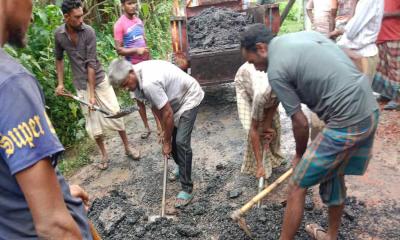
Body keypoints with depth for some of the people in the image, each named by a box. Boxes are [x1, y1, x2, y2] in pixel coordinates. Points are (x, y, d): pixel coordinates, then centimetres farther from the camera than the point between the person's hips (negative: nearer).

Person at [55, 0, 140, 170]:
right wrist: (60, 83, 4)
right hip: (81, 85, 3)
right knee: (92, 122, 7)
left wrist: (93, 93, -19)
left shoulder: (89, 32, -14)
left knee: (115, 114, 1)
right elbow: (59, 59, 11)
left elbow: (91, 63, -18)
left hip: (99, 80, -2)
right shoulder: (59, 34, -5)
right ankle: (104, 155, 23)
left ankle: (127, 148, 19)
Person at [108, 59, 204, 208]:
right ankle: (181, 168, 37)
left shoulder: (149, 83, -37)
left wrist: (167, 142, -17)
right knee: (172, 137, 12)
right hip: (175, 98, 9)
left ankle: (187, 189, -4)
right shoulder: (137, 77, -8)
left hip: (189, 98, -9)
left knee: (181, 142, -14)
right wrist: (164, 128, 2)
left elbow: (168, 114, -30)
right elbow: (154, 105, 3)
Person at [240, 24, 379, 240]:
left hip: (347, 123, -9)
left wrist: (300, 155, 11)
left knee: (297, 186, 4)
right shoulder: (305, 34, 14)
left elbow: (300, 123, -7)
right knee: (334, 176, 25)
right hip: (370, 110, 9)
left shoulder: (276, 70, -11)